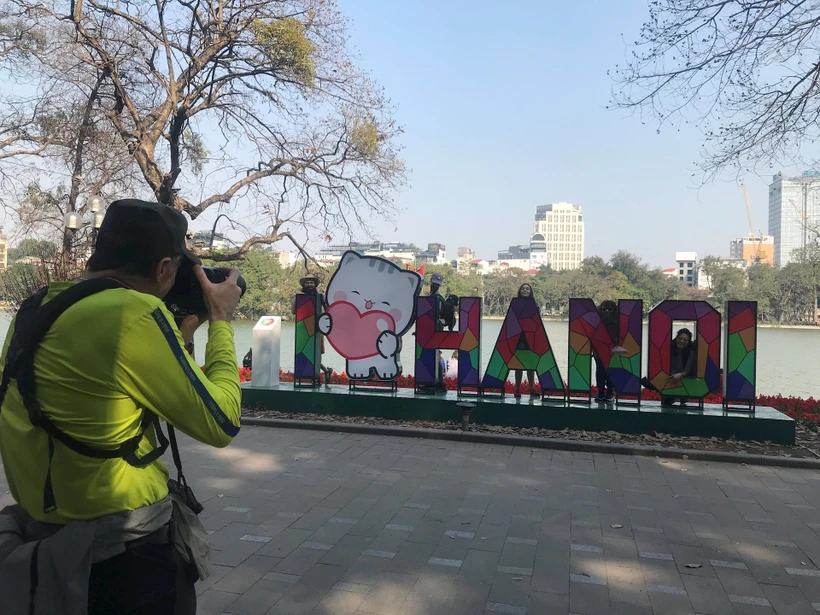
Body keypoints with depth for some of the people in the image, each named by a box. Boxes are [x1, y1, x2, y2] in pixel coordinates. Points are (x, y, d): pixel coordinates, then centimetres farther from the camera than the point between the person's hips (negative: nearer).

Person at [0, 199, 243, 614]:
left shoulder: (35, 309, 3)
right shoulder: (134, 313, -22)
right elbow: (220, 425, -15)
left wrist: (182, 333, 12)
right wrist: (220, 322, -6)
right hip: (126, 554, -8)